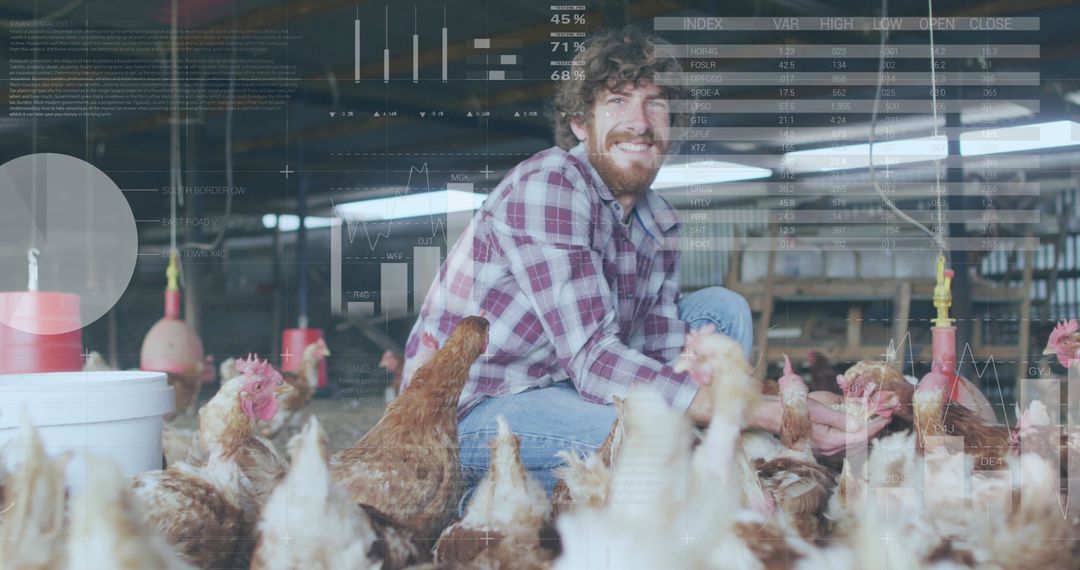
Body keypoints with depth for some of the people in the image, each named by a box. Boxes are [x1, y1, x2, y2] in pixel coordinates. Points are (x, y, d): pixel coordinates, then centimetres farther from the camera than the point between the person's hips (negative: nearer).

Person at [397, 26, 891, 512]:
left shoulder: (659, 222, 4)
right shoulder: (546, 187, -21)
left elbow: (666, 358, -2)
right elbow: (590, 359, -30)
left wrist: (783, 406, -20)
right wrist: (763, 415, -34)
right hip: (466, 414, -8)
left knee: (723, 310, 5)